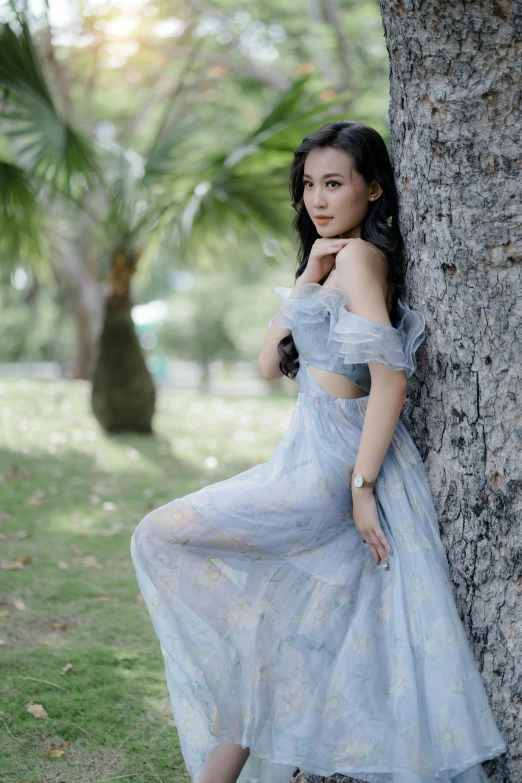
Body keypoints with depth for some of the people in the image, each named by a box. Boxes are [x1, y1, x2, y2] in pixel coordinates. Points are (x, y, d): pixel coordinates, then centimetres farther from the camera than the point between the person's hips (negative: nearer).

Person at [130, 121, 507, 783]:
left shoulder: (359, 255, -10)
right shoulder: (333, 260, 20)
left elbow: (390, 379, -20)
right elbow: (270, 365, 12)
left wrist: (363, 484, -20)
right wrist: (308, 277, 4)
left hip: (328, 467, -9)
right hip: (309, 451, 9)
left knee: (159, 536, -5)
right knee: (264, 631, 12)